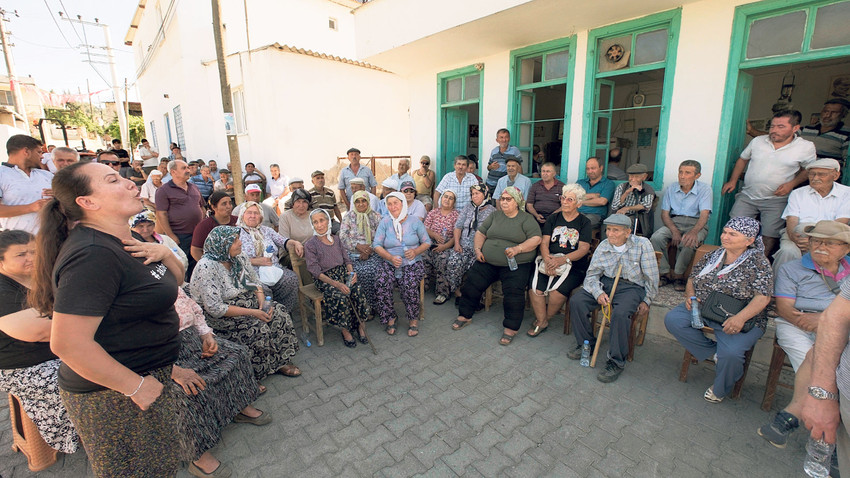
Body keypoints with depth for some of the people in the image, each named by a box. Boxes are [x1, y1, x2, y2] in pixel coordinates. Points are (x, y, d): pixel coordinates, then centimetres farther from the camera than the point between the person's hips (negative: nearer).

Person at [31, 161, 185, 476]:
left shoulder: (123, 242, 4)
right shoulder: (94, 255, -26)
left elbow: (175, 280, 13)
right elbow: (67, 343, -30)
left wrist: (164, 253, -8)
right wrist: (135, 385, -22)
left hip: (149, 376, 9)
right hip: (115, 395, -9)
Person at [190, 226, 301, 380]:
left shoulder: (239, 257, 0)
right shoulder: (207, 267, -23)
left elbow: (255, 282, 8)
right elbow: (215, 308, -25)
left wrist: (262, 303, -11)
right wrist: (252, 313, -25)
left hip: (246, 302, 7)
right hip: (218, 316, -7)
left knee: (278, 312, -13)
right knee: (257, 327, -26)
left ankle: (281, 361, -1)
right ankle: (258, 372, -3)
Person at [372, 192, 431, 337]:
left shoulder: (415, 222, 5)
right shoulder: (385, 222, 5)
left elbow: (427, 242, 7)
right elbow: (376, 245, -1)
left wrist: (416, 251, -14)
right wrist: (391, 257, -17)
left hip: (412, 263, -1)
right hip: (390, 264, 1)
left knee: (409, 284, -30)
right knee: (381, 284, -27)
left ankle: (413, 319, -9)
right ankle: (390, 318, -6)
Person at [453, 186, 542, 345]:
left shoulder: (527, 219, 2)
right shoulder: (495, 216, 16)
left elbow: (536, 239, -9)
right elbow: (480, 232, 17)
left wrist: (518, 249, -23)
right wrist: (478, 249, 0)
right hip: (488, 262, 4)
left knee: (513, 291, -24)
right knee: (471, 283, -6)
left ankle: (510, 328, -8)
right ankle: (465, 316, 14)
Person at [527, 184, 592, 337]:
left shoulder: (584, 222, 5)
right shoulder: (553, 218, 14)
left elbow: (584, 249, -5)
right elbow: (544, 242, 4)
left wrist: (564, 259, -22)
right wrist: (547, 260, -16)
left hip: (574, 266, -2)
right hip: (549, 262, 3)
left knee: (557, 291, -28)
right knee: (534, 288, -23)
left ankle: (546, 317, 2)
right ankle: (541, 321, 0)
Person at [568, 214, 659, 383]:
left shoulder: (642, 244, -10)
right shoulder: (603, 246, 0)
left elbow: (651, 277, -3)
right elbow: (592, 274, 3)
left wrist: (646, 301, 0)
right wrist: (598, 293, -15)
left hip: (632, 286, -4)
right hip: (606, 282, 4)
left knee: (620, 314, -34)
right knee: (576, 301, -17)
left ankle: (616, 362, -14)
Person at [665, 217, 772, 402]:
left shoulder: (758, 263, -5)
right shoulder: (713, 256, 9)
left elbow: (763, 297, -14)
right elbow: (692, 278, 18)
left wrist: (740, 318, -28)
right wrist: (690, 295, -3)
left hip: (740, 319, -5)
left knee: (730, 352, -28)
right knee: (672, 319, -18)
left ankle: (720, 390, 5)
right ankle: (713, 352, -3)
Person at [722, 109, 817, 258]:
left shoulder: (806, 147, -1)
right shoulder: (757, 141, 3)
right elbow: (742, 159, 16)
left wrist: (791, 184, -8)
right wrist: (733, 181, 9)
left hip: (776, 201, -1)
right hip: (747, 196, 2)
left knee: (769, 239, -2)